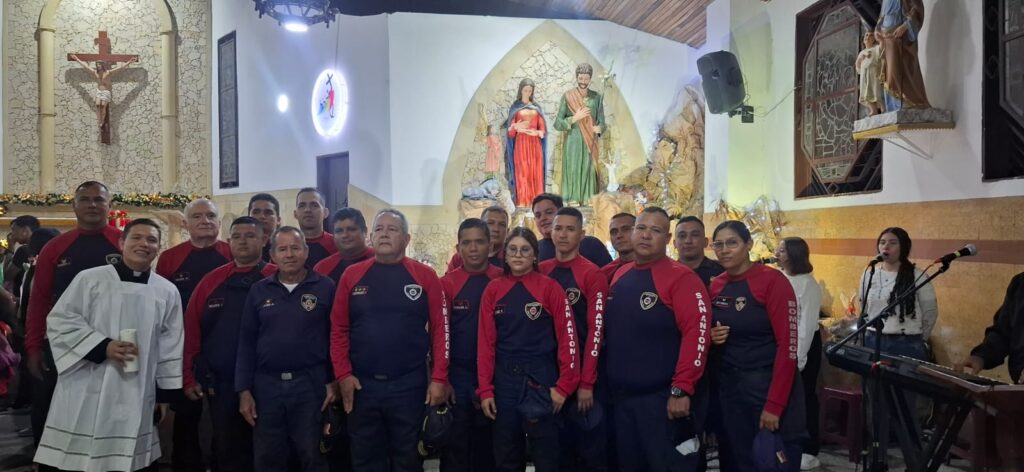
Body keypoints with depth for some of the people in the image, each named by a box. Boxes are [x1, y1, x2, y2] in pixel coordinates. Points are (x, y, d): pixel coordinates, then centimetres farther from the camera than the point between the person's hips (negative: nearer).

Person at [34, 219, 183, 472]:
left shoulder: (167, 291, 6)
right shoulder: (89, 279, -1)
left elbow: (170, 346, 10)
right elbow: (59, 322, -3)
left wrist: (164, 393, 10)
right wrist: (102, 346, -15)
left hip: (136, 398, 2)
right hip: (86, 392, -2)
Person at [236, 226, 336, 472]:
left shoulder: (325, 287, -2)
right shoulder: (259, 290, 6)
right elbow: (246, 342, 6)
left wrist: (333, 381, -6)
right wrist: (244, 390, 1)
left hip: (311, 383, -3)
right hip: (266, 385, 3)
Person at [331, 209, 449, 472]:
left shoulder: (425, 276, -1)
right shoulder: (352, 276, 3)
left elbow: (440, 329, -3)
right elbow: (339, 329, 3)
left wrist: (439, 378, -8)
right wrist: (343, 374, -5)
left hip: (409, 385, -1)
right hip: (361, 385, 2)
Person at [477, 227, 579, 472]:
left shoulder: (550, 288, -4)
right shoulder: (493, 289, 4)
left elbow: (567, 338, -7)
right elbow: (486, 342, 2)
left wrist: (564, 386, -11)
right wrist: (485, 389, -2)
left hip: (541, 379, -3)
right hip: (504, 380, 3)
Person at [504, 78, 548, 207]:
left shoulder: (536, 107, 12)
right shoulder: (515, 107, 5)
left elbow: (543, 129, 7)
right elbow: (510, 130, 1)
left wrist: (537, 132, -15)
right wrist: (515, 127, -22)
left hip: (535, 145, 2)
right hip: (521, 145, -2)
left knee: (536, 174, 0)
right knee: (522, 173, -7)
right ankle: (522, 202, -6)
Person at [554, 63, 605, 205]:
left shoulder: (596, 97, 8)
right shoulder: (567, 96, 1)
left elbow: (602, 122, 9)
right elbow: (557, 124, -1)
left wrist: (598, 128, -13)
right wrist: (575, 118, -13)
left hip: (590, 144, 2)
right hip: (573, 143, -2)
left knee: (589, 173, -1)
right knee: (573, 173, -5)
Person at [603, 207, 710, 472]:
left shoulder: (681, 278, -11)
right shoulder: (618, 276, 9)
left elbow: (696, 334, -18)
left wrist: (681, 389, -22)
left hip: (662, 398, -6)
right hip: (620, 397, 7)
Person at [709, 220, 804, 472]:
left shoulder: (772, 280, -13)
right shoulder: (715, 286, 5)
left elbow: (787, 345, -17)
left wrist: (774, 404, -20)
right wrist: (710, 337, -6)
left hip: (769, 385, -5)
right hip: (728, 387, 6)